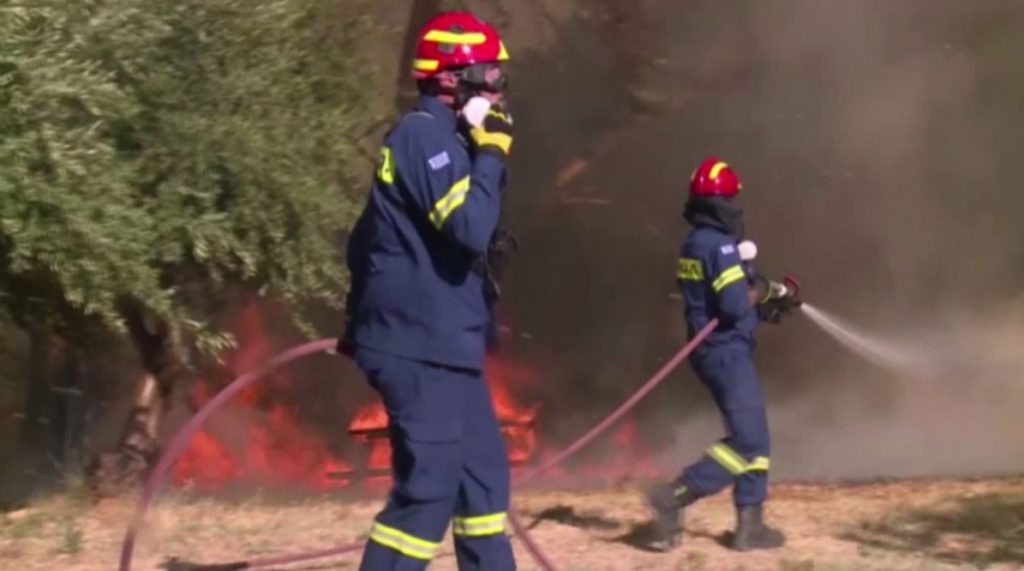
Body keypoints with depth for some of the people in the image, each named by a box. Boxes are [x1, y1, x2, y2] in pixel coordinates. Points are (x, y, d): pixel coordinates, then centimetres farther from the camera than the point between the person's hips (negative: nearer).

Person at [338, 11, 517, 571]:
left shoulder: (439, 137, 17)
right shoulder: (425, 134, -14)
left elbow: (365, 238, 21)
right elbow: (471, 229, -25)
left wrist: (363, 319, 24)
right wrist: (491, 156, -12)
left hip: (442, 347, 10)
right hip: (423, 350, -10)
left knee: (483, 473, 15)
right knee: (428, 487, -9)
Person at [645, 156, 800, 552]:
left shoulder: (694, 244, 11)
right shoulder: (721, 245, -17)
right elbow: (735, 305, -25)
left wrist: (772, 300, 13)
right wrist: (760, 290, -5)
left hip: (715, 351, 10)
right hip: (727, 352, -10)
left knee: (753, 438, 14)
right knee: (748, 441, -8)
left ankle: (749, 524, 14)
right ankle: (674, 496, -10)